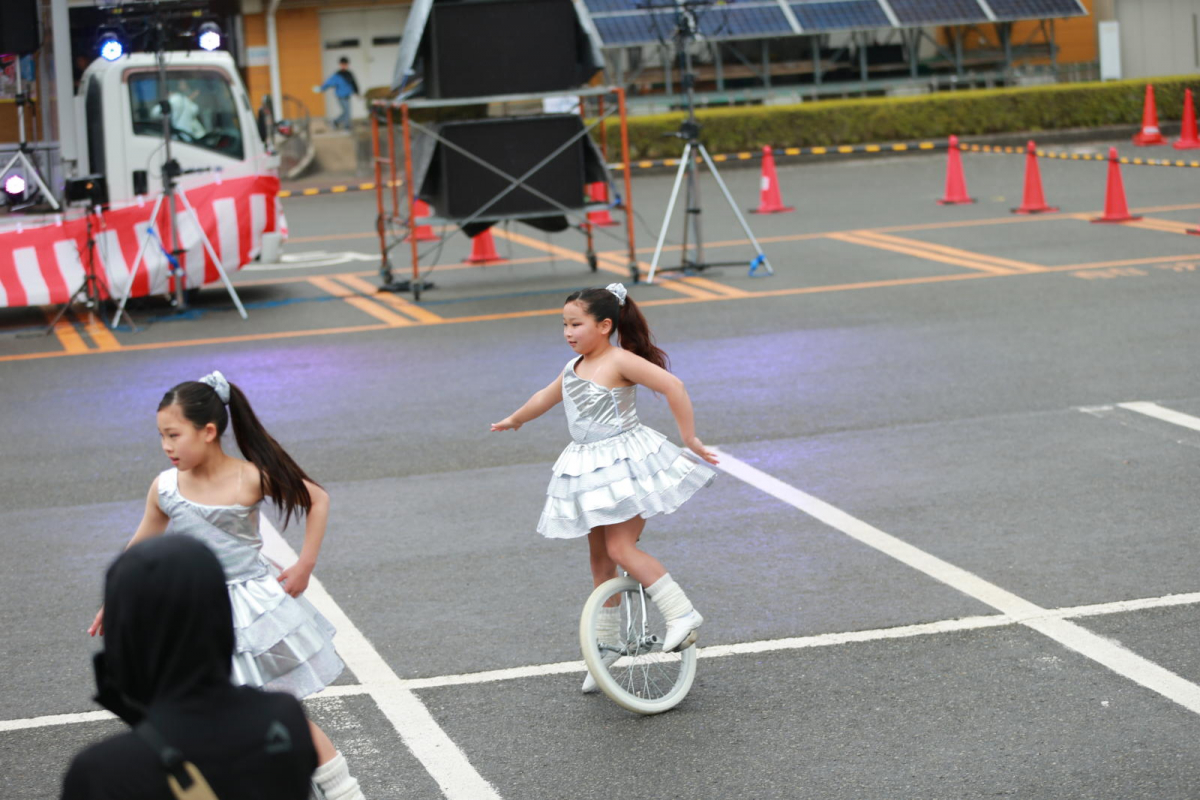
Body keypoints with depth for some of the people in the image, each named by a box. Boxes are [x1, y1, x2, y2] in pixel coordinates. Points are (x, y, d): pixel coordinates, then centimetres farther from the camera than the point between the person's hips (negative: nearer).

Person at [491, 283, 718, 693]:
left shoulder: (620, 360, -14)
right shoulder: (574, 368, 11)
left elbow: (672, 385, -23)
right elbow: (546, 398, 30)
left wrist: (689, 437, -24)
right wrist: (514, 420, 46)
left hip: (625, 462, -8)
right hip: (589, 471, 8)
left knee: (620, 547, -19)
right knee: (600, 557, 11)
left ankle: (681, 613, -14)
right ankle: (606, 643, 20)